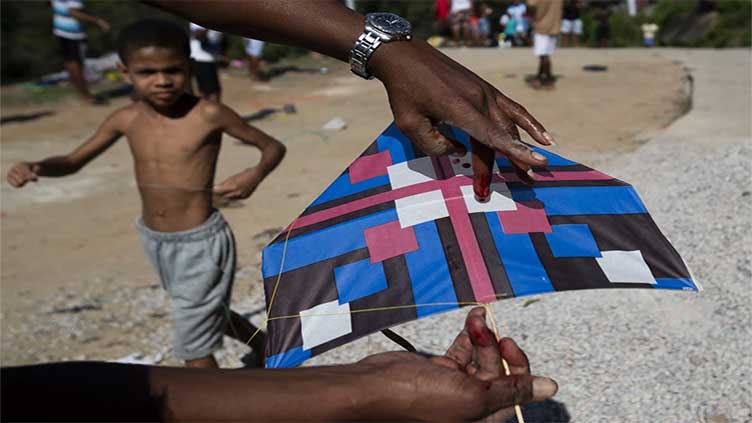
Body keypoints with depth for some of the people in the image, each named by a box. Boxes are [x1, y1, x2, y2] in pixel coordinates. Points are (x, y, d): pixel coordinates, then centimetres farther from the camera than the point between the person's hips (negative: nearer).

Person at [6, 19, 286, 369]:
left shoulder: (209, 115, -17)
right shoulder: (126, 120, -3)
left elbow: (273, 147, -9)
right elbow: (73, 162, 9)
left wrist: (255, 175, -30)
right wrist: (35, 167, -12)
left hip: (201, 243, -6)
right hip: (154, 243, 6)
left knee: (194, 344, 3)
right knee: (209, 314, 27)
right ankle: (263, 347, 55)